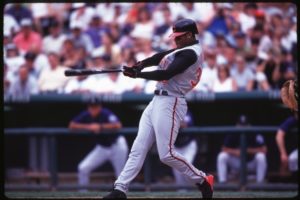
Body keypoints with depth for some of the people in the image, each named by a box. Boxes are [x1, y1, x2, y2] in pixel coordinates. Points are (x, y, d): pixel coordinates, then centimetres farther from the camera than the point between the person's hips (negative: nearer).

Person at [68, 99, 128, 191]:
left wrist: (100, 127, -45)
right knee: (83, 168, -8)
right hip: (102, 147, 4)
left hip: (116, 145, -4)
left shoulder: (106, 114, -25)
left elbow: (118, 125, -41)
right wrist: (88, 127, -28)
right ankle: (82, 192, 6)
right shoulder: (86, 115, -10)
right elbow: (71, 125, -15)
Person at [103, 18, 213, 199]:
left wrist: (137, 74, -16)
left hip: (170, 103, -10)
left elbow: (166, 74, -21)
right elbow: (161, 57, 10)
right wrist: (141, 64, -8)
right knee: (138, 148, 3)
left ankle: (202, 181, 4)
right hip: (158, 101, 10)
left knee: (167, 154, -11)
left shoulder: (191, 53, -13)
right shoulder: (185, 50, 19)